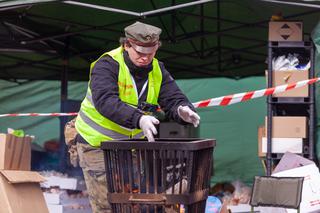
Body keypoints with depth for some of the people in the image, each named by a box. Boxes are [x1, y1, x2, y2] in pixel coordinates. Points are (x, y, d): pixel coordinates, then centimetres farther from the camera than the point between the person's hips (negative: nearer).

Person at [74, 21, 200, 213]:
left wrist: (182, 110, -36)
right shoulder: (107, 65, -20)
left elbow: (173, 99, -9)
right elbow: (105, 100, -37)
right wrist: (138, 119, -52)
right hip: (97, 143, -6)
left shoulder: (157, 70, -1)